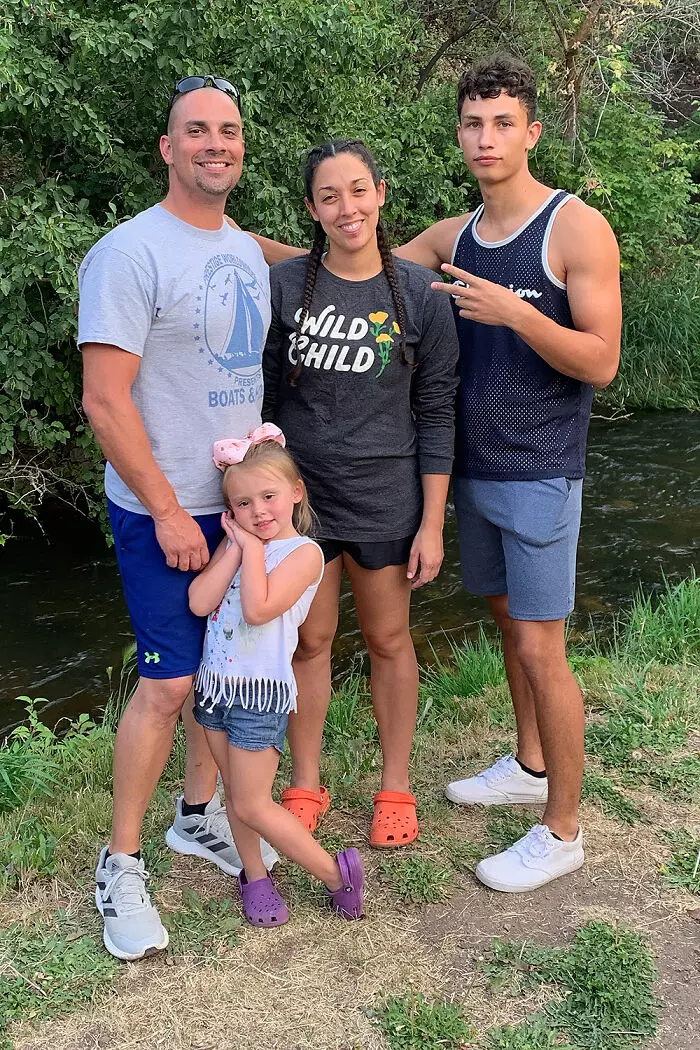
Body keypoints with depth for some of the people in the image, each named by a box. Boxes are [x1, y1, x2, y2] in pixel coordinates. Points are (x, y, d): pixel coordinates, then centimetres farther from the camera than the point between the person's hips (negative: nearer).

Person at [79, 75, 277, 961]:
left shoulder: (248, 253, 11)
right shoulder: (131, 253, -14)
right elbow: (105, 399, -18)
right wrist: (169, 511, -17)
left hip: (242, 499, 8)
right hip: (165, 513, -7)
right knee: (168, 683, -5)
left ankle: (199, 815, 33)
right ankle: (120, 865, 12)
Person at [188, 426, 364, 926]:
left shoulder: (304, 552, -14)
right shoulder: (235, 544, 4)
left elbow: (258, 608, -27)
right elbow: (199, 602, -9)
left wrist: (254, 547, -18)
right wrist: (235, 547, -11)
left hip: (261, 693, -6)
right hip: (215, 683, 6)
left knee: (253, 806, 0)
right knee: (236, 795, 17)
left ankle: (337, 873, 14)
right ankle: (255, 877, 36)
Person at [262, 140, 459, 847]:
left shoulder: (419, 295, -5)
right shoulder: (283, 285, -4)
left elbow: (435, 415, -2)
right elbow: (261, 398, 3)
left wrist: (432, 523, -5)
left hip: (385, 499, 0)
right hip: (298, 495, 1)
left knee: (388, 641, 12)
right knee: (308, 640, 12)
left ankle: (395, 785, 31)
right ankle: (305, 786, 30)